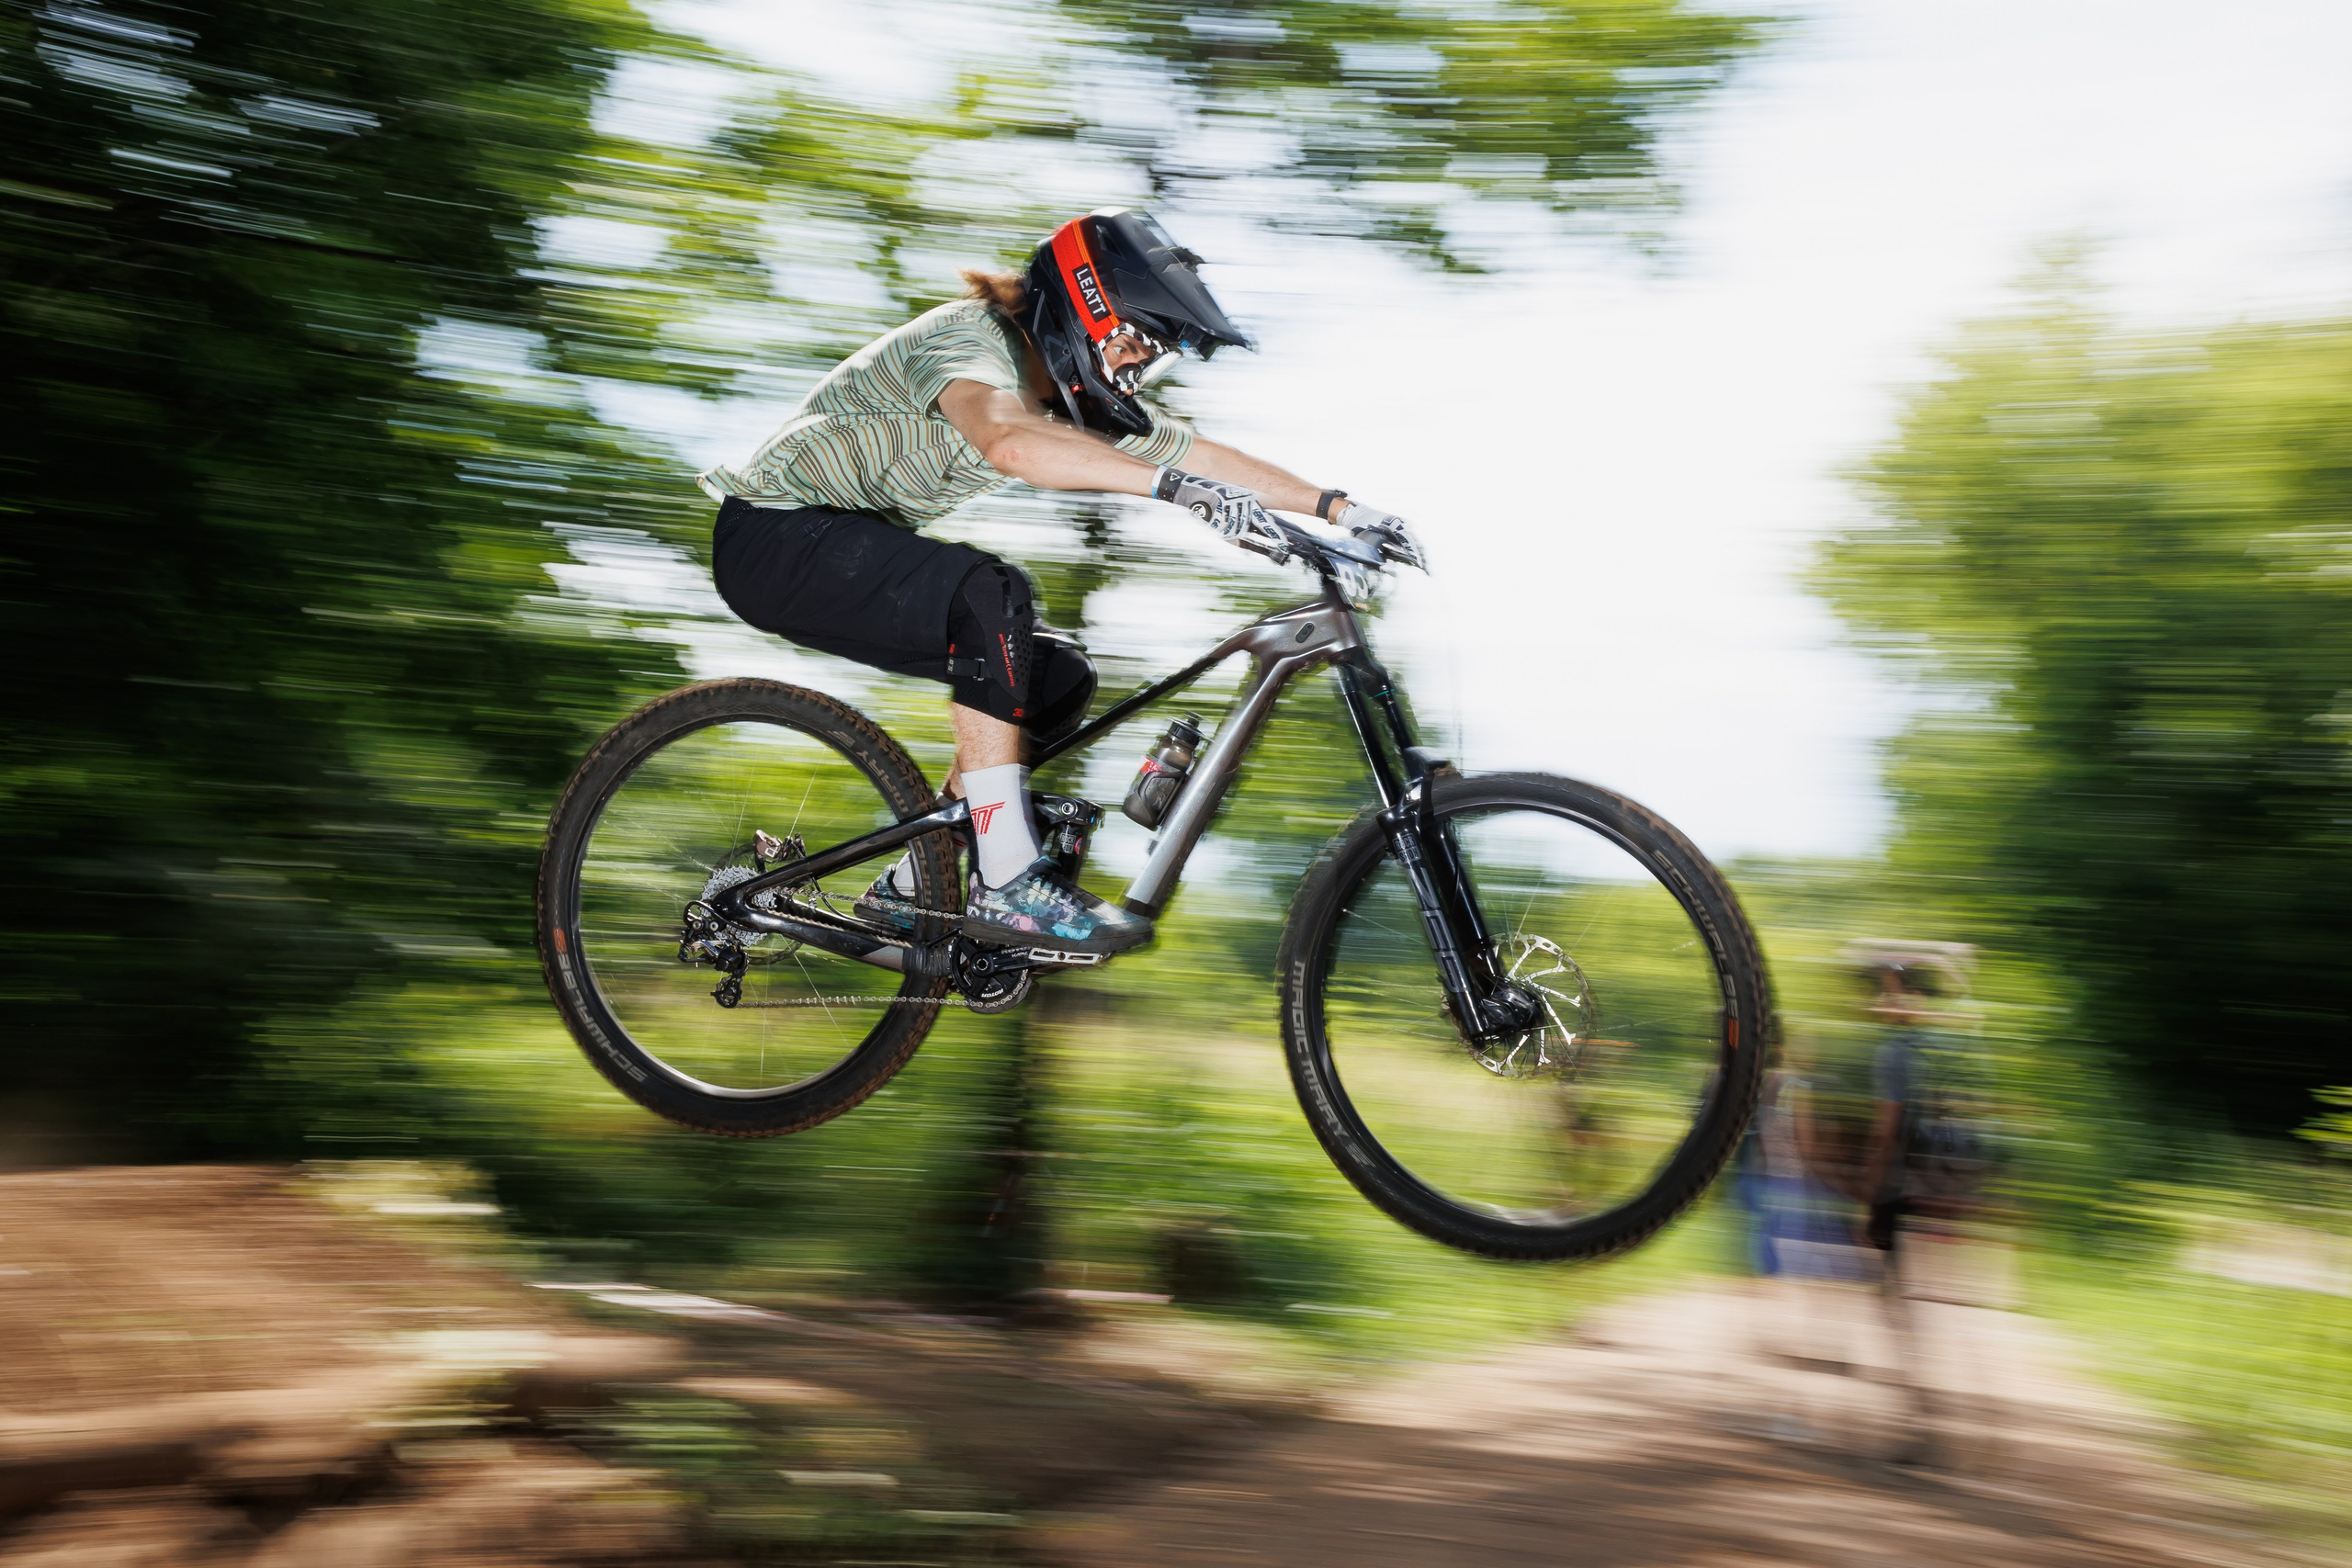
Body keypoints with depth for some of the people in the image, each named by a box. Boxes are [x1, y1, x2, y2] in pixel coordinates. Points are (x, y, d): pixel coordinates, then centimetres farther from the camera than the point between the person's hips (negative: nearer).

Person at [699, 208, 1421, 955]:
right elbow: (1008, 440, -44)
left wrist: (1339, 507, -1)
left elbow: (1209, 457, 7)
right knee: (993, 595, -32)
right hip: (774, 536, -9)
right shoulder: (970, 337, -22)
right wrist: (1169, 484, -50)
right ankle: (1007, 885, -28)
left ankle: (909, 890, 9)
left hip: (846, 552, 9)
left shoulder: (1079, 396, 5)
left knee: (1058, 677, 1)